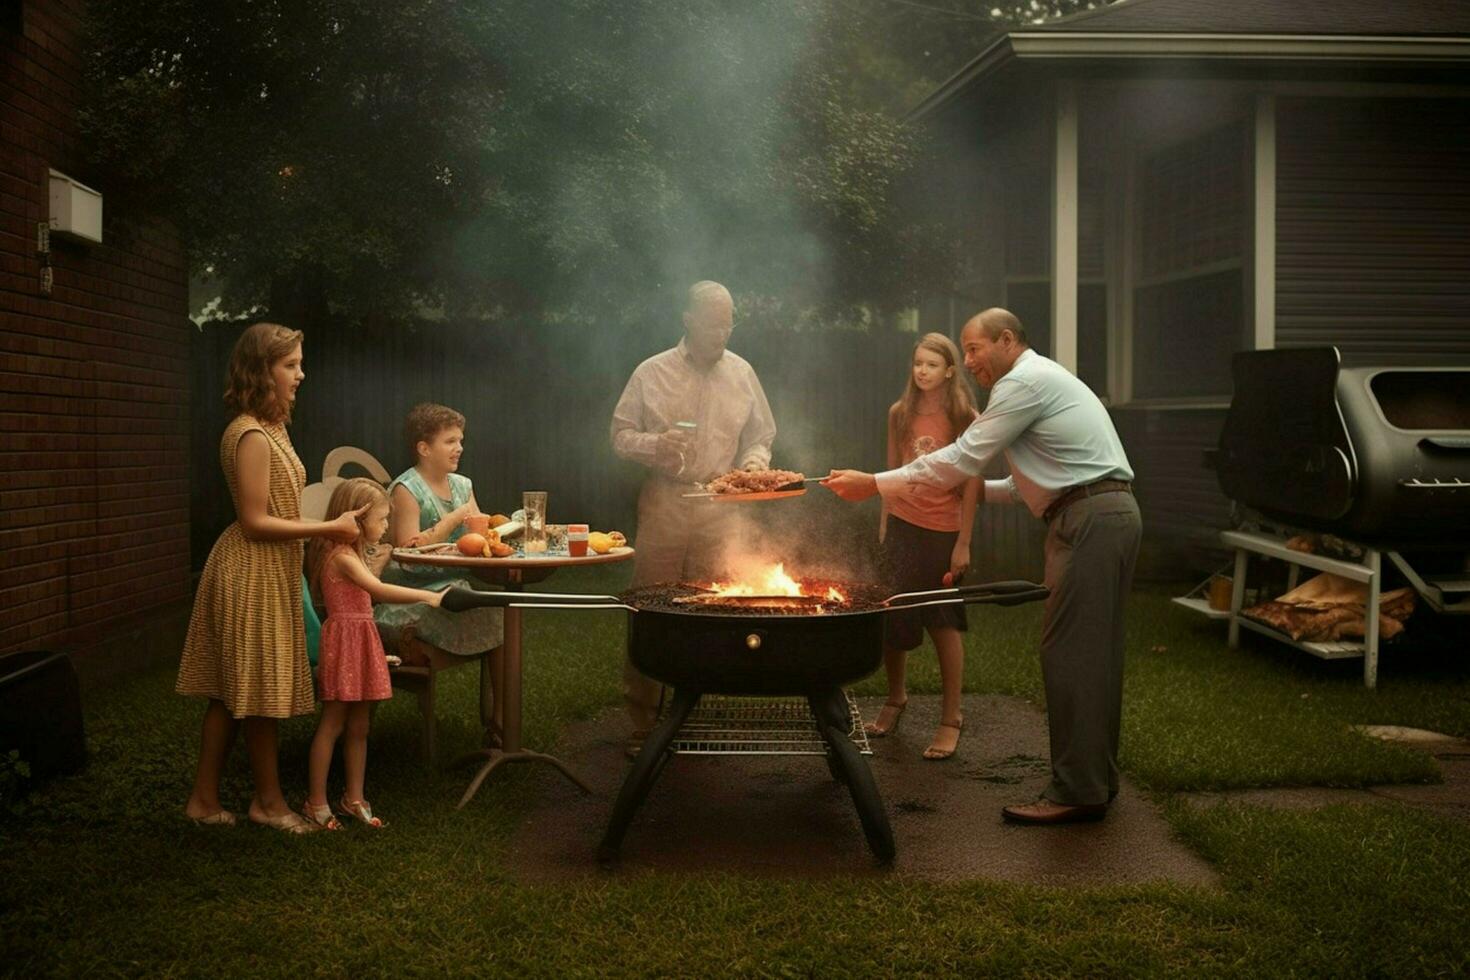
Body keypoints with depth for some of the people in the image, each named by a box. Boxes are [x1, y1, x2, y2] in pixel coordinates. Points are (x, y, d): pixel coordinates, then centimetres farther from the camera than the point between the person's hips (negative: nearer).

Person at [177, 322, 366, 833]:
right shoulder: (251, 436, -19)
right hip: (253, 573, -10)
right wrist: (329, 528, -17)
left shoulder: (269, 428, 12)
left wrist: (329, 525, 13)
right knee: (258, 691, 2)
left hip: (266, 570, 10)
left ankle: (205, 797, 21)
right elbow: (255, 522, -20)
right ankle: (268, 800, 15)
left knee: (232, 692, 13)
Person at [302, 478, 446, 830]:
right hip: (344, 641, -9)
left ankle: (354, 797, 21)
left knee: (359, 726, 13)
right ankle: (316, 803, 7)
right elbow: (378, 590, -32)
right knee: (332, 724, -1)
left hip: (363, 642, 9)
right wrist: (427, 595, -37)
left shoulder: (353, 554, 15)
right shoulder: (341, 556, -18)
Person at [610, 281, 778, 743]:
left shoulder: (742, 373, 10)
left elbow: (760, 438, 14)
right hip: (663, 504, -1)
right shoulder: (652, 372, 4)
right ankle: (642, 719, 8)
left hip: (720, 510, 2)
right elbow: (621, 434, 5)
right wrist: (655, 444, -14)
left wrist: (753, 464, -7)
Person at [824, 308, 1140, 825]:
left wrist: (875, 484, -8)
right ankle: (1096, 780, 20)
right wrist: (977, 489, 22)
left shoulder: (1024, 381, -8)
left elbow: (963, 458, -12)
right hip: (1110, 515, 10)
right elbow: (1033, 483, 27)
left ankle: (1076, 792, -6)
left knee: (1069, 652, -9)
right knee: (1094, 653, 13)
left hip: (1091, 520, -10)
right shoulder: (1042, 380, 24)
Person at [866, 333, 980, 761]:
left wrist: (964, 543, -10)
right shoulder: (899, 413, 6)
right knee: (892, 617, 6)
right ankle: (896, 698, 29)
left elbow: (971, 484, -6)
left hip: (943, 531, -3)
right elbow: (892, 473, 12)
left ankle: (950, 718, 10)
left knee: (944, 623, 1)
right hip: (901, 526, 3)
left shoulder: (965, 418, -6)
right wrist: (883, 526, 10)